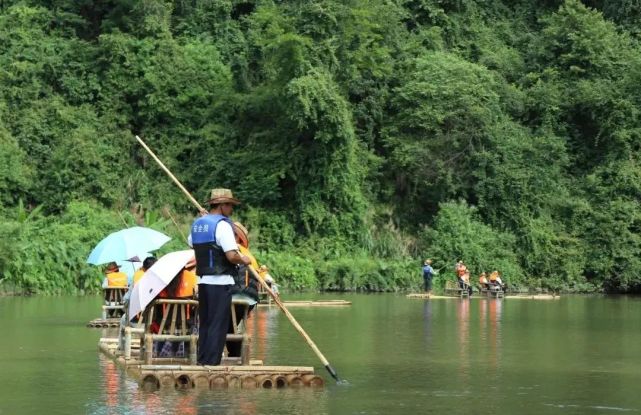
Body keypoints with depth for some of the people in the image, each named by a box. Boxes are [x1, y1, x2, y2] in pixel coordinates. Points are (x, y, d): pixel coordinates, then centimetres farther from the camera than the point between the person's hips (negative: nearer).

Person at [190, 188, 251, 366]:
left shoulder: (197, 223, 11)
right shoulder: (222, 225, -14)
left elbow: (192, 243, 31)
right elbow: (231, 256, -22)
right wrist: (243, 260, -3)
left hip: (203, 280, 8)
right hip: (220, 281, -8)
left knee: (205, 323, 15)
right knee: (218, 325, -4)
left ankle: (202, 361, 18)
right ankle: (212, 364, -4)